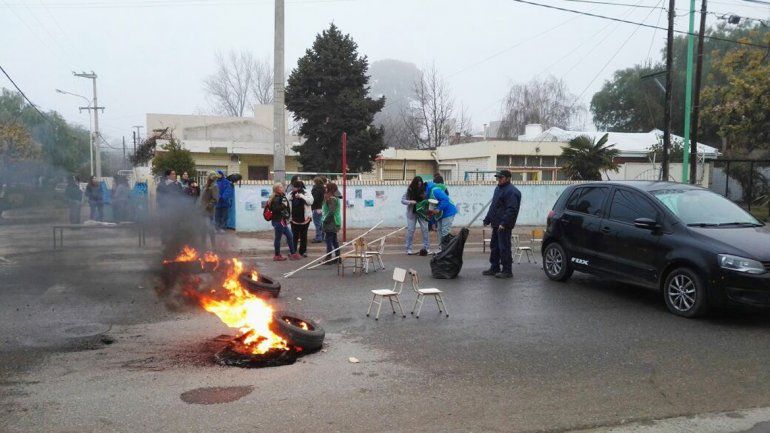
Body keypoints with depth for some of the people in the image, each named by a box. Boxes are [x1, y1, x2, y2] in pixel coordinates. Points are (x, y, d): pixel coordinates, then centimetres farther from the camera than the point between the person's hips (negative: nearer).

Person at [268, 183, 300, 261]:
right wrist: (283, 206, -22)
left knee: (290, 236, 13)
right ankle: (277, 255, 11)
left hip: (283, 221, 10)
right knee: (278, 238, 0)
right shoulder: (276, 199, -14)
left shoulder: (282, 197, 13)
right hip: (278, 221, -10)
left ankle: (293, 253, 21)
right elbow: (275, 209, -26)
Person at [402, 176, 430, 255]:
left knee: (425, 229, -1)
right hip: (412, 213, -1)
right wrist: (410, 202, -21)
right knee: (410, 230, -1)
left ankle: (426, 248, 8)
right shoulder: (409, 190, -7)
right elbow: (402, 200, -5)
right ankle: (409, 249, 7)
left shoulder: (424, 189, -6)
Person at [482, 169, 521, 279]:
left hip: (504, 226, -10)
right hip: (496, 225, 10)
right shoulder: (498, 189, 18)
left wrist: (504, 223, -26)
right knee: (494, 246, 15)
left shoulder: (511, 191, -15)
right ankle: (494, 268, 25)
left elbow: (511, 210, -22)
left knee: (504, 248, -6)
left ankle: (507, 271, 1)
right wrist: (487, 219, 21)